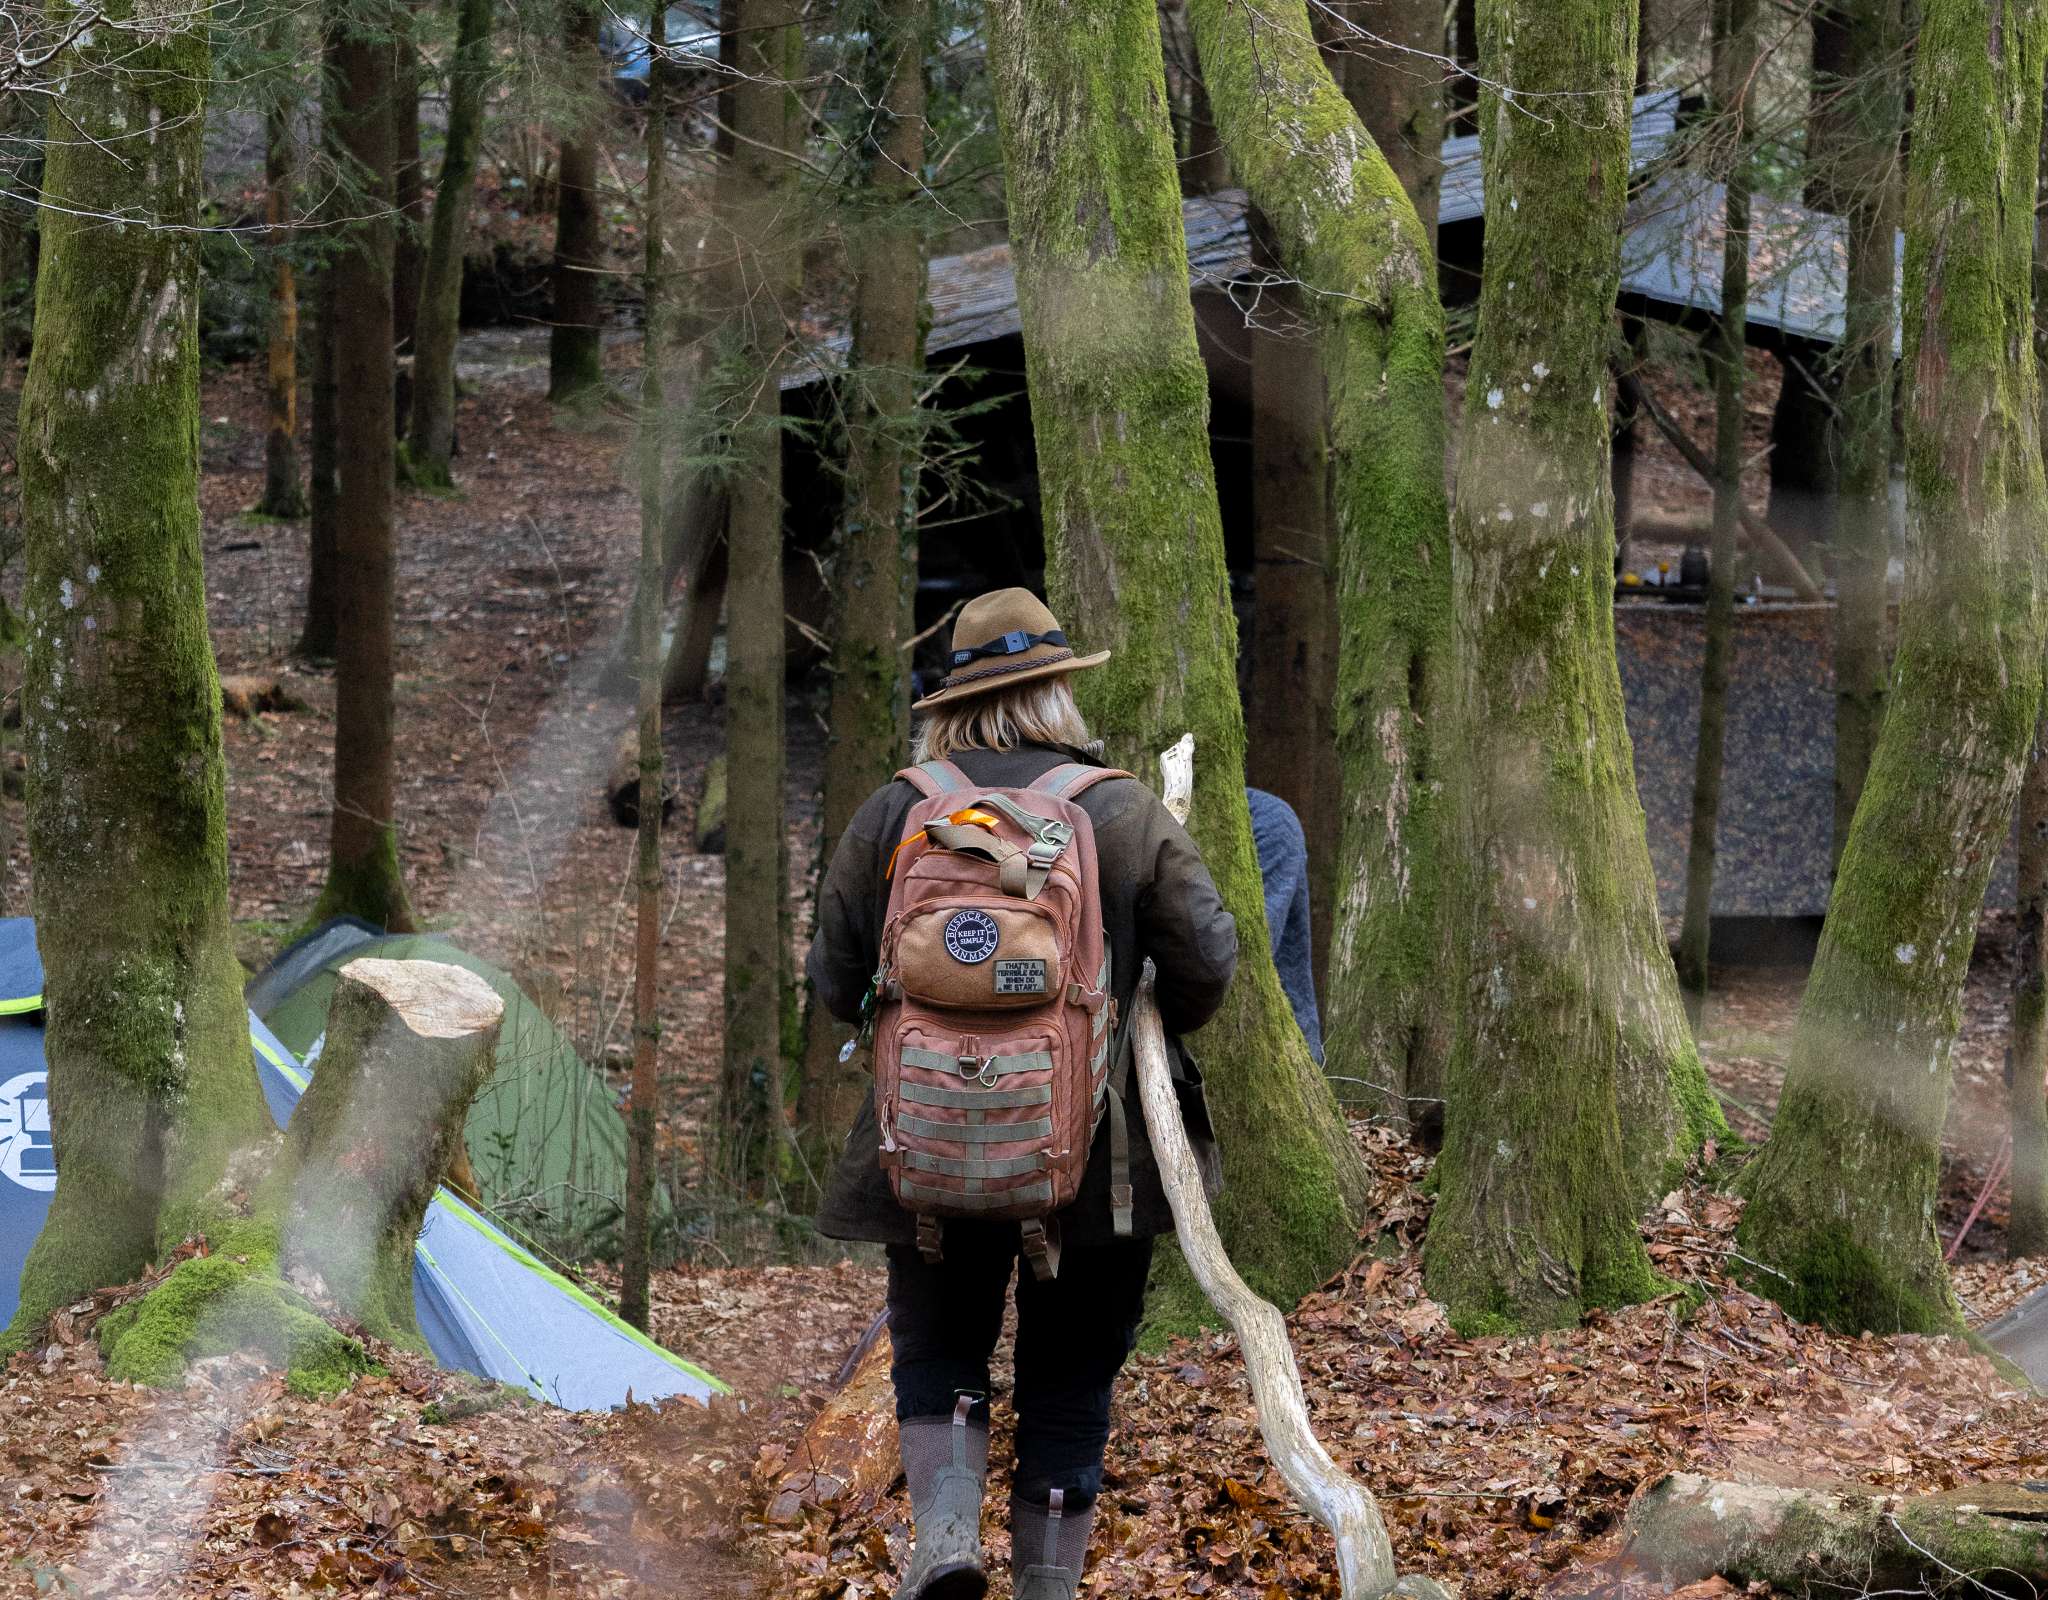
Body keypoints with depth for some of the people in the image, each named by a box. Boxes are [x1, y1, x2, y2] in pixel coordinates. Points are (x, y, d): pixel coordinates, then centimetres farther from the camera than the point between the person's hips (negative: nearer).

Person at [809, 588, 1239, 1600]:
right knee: (1068, 1382, 10)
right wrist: (1154, 1028, 15)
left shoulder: (889, 816, 0)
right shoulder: (1124, 813, -4)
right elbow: (1207, 958, -5)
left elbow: (835, 983, 3)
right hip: (1096, 1159, -1)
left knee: (938, 1353, 13)